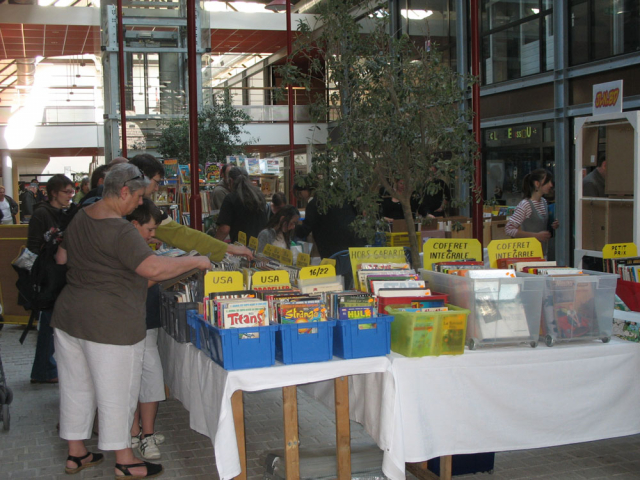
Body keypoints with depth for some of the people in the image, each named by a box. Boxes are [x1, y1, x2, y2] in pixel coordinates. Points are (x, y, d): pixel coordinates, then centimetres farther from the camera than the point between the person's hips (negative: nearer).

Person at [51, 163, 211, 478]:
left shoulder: (81, 217, 8)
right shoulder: (119, 231, -21)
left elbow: (61, 257, 20)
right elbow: (153, 268, -29)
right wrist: (195, 262, -18)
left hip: (68, 316, 9)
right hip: (109, 325, -9)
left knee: (76, 387, 17)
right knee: (116, 393, 4)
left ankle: (75, 453, 30)